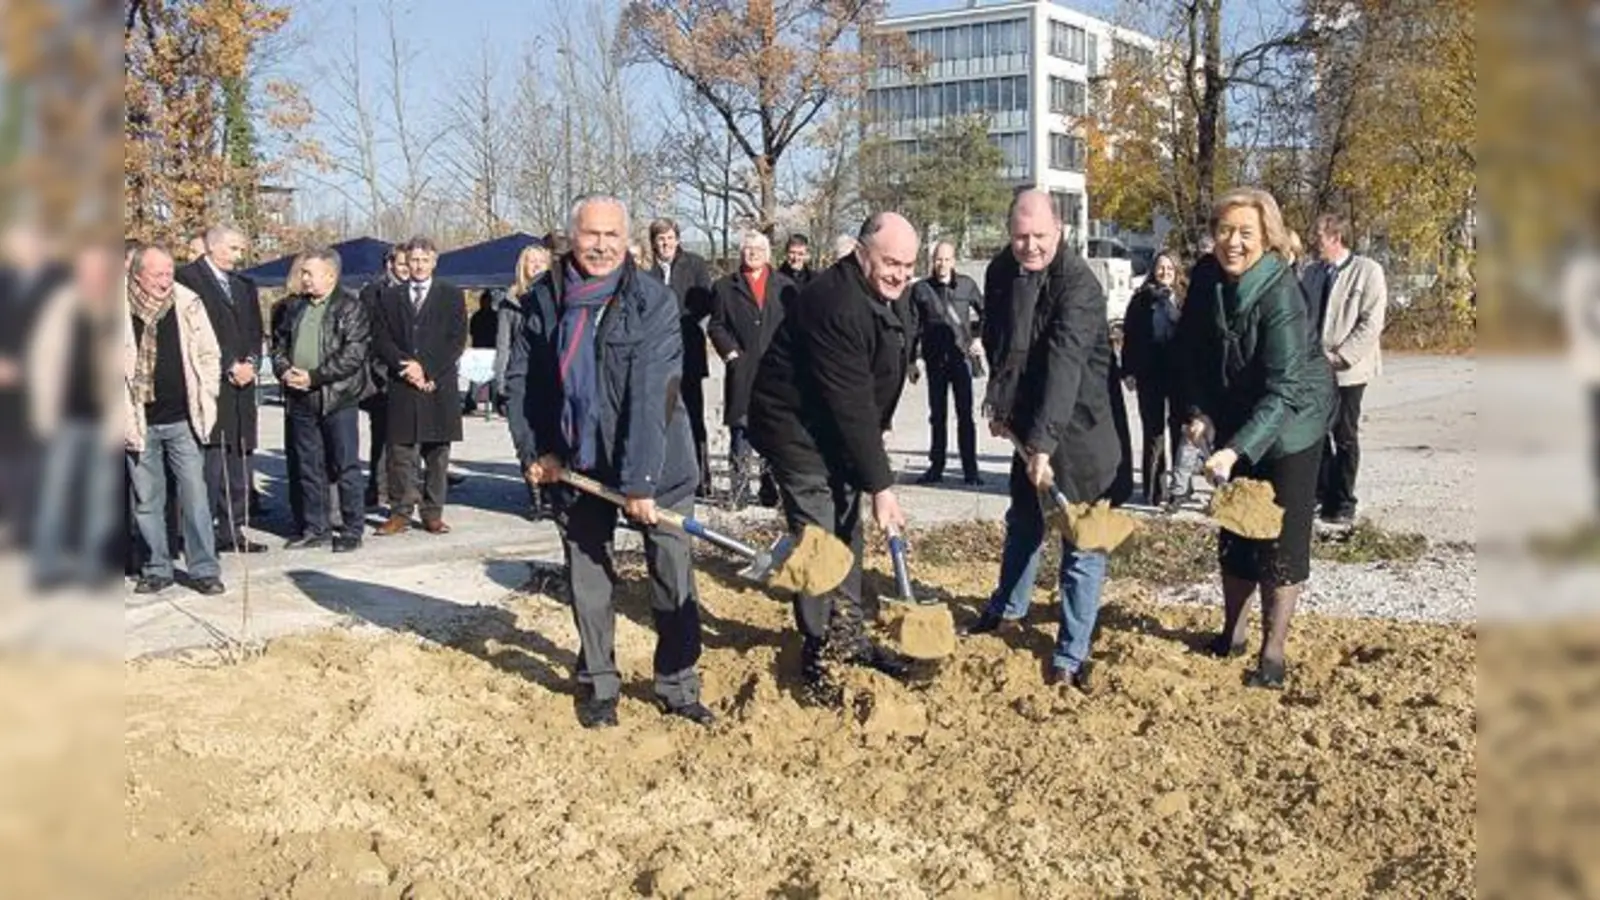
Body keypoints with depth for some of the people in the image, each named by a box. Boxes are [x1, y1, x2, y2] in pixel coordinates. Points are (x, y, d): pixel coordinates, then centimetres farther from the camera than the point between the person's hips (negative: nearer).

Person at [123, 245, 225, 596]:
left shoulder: (188, 305, 0)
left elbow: (209, 354, 8)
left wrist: (205, 399, 2)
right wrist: (122, 413, -1)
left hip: (183, 419, 0)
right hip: (139, 422, 0)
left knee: (195, 494, -1)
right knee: (147, 500, 8)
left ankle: (204, 568, 5)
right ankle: (156, 569, 18)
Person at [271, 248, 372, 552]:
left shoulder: (351, 307, -6)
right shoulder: (295, 306, 15)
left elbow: (354, 354, -14)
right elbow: (279, 342, 21)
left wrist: (314, 377, -16)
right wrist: (284, 370, 0)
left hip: (337, 398, -6)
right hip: (301, 399, 6)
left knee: (346, 467, -1)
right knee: (308, 467, 11)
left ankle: (351, 531, 7)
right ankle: (314, 529, 20)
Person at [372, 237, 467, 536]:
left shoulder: (452, 296, 8)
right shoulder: (389, 298, 13)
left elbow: (457, 341, 0)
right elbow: (382, 341, 6)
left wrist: (429, 372, -9)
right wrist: (406, 365, -11)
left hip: (439, 388, -1)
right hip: (401, 388, 1)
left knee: (437, 453, 2)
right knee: (400, 451, 0)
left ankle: (433, 514, 8)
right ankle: (400, 512, 7)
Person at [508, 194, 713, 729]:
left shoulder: (654, 302, -15)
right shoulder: (545, 299, -2)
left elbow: (651, 398, -21)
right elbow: (520, 379, 6)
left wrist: (641, 481, -24)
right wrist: (534, 451, -1)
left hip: (655, 465, -3)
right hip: (577, 464, 3)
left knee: (674, 575, 1)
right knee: (587, 576, 11)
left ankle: (678, 686, 16)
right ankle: (599, 685, 25)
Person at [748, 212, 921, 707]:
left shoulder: (892, 294, 0)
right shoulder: (836, 306, -31)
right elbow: (851, 405, -31)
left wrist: (875, 435, 16)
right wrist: (880, 486, -28)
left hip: (839, 430, 9)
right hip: (796, 429, -9)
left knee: (847, 532, 15)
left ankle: (847, 635, 28)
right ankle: (817, 656, 4)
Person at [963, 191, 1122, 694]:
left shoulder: (1079, 285, -24)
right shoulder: (1000, 271, -2)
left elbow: (1064, 364, -34)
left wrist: (1044, 443, -40)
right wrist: (998, 400, 1)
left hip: (1079, 425, -7)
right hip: (1029, 422, 7)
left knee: (1081, 538, -2)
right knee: (1023, 519, 23)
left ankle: (1071, 657, 5)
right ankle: (1008, 608, 45)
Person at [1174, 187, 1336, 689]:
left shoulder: (1281, 295, -28)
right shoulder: (1207, 277, -10)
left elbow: (1282, 389, -32)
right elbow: (1190, 349, 4)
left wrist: (1237, 450, -41)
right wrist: (1196, 412, -8)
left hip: (1291, 424, -6)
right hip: (1234, 426, 6)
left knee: (1282, 536, -4)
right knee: (1235, 528, 15)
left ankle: (1273, 650, 6)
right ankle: (1232, 630, 32)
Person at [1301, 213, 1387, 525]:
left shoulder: (1367, 271, -7)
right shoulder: (1312, 272, 11)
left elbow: (1371, 323, -12)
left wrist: (1337, 357, -16)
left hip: (1346, 371, -5)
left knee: (1345, 438, 4)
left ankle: (1343, 503, 13)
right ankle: (1323, 494, 20)